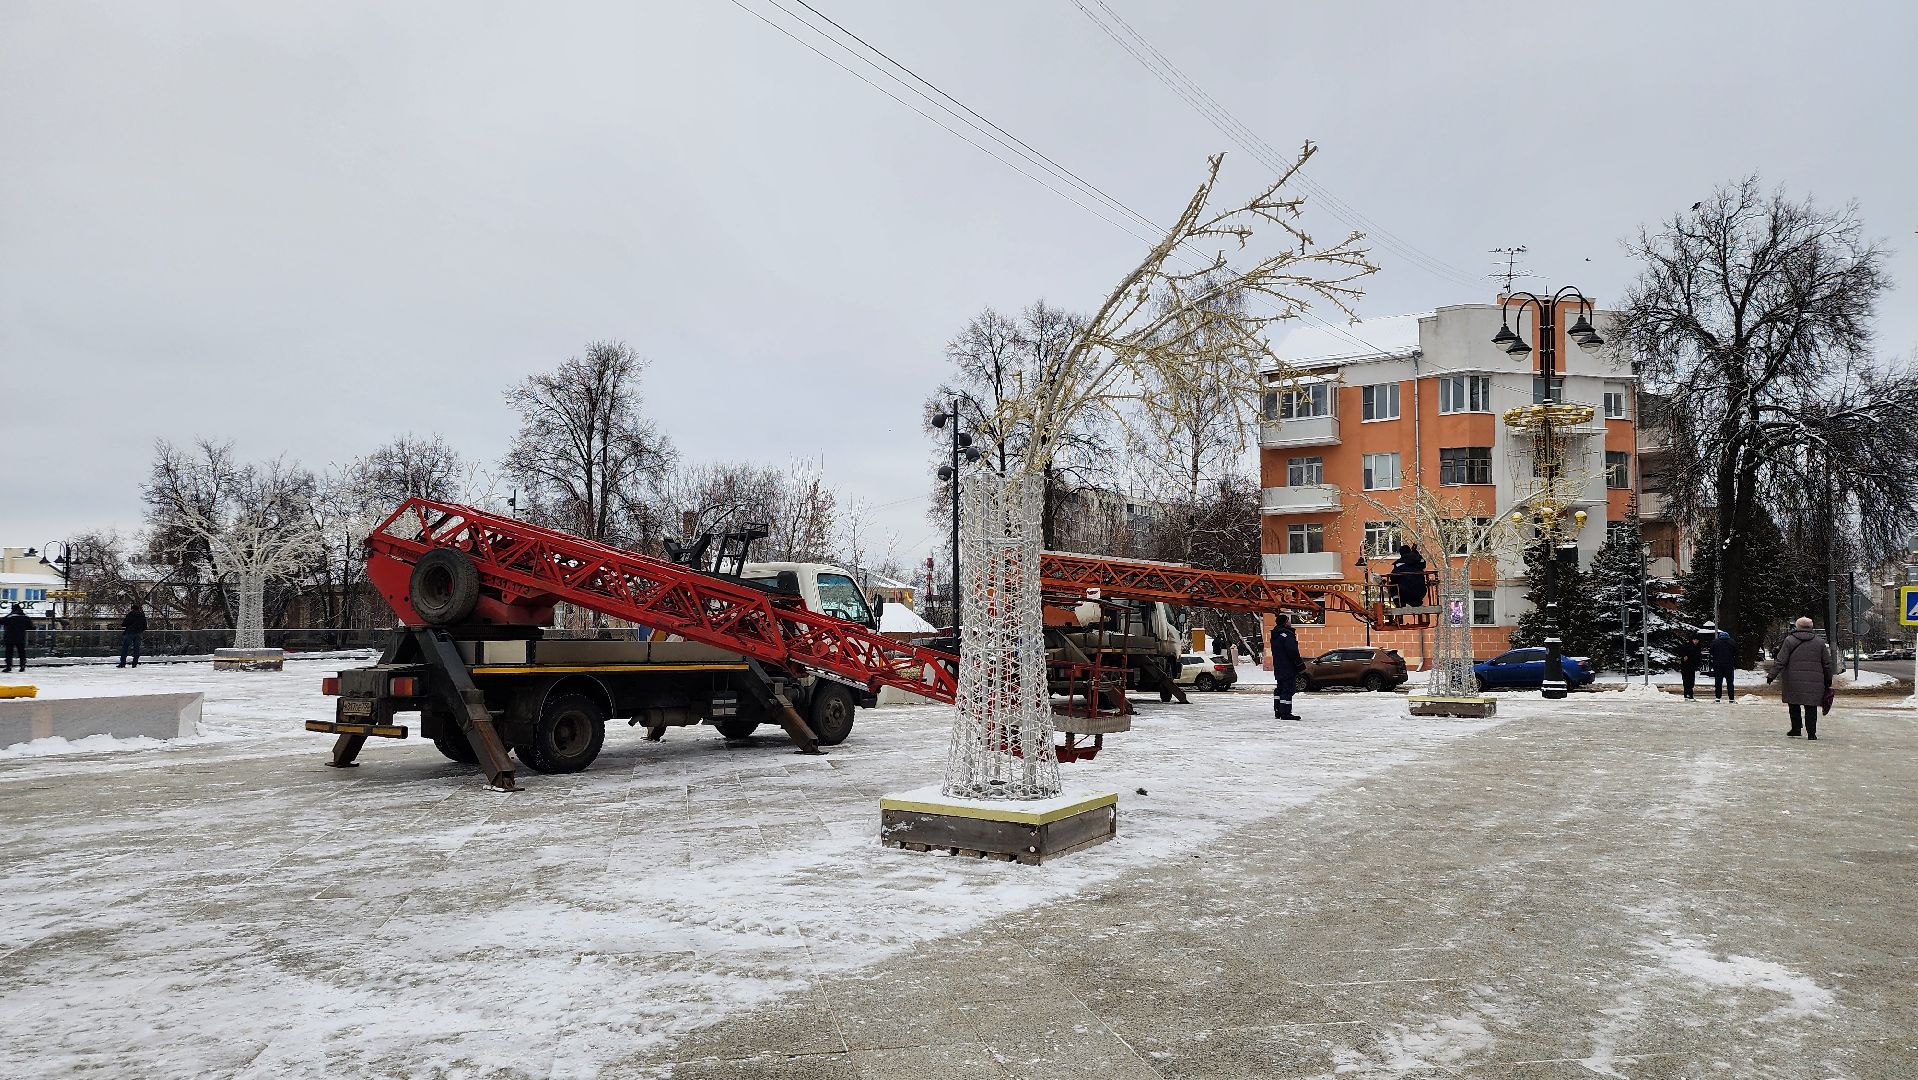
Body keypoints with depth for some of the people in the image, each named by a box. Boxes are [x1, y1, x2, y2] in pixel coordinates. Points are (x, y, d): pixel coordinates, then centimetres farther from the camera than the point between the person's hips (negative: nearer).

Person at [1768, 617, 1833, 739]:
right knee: (1811, 707, 3)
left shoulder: (1789, 640, 0)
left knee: (1794, 705, 12)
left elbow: (1780, 661, -3)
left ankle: (1796, 729, 13)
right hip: (1814, 682, 1)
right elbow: (1827, 664, 10)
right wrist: (1828, 681, 18)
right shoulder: (1819, 642, 7)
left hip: (1794, 680, -1)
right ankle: (1811, 733, 1)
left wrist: (1771, 675, 0)